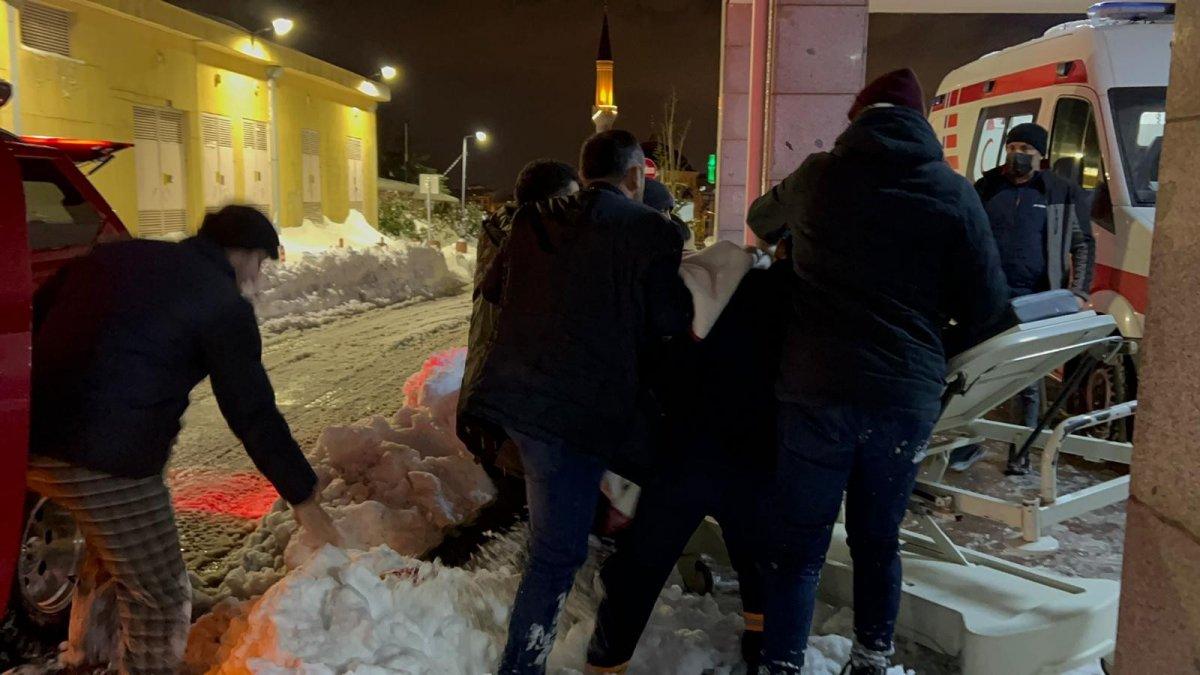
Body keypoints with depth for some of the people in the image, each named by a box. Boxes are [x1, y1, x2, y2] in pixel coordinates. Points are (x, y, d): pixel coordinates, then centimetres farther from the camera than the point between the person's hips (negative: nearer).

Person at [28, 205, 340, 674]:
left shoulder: (115, 254, 16)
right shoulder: (222, 302, -5)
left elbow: (34, 318, 19)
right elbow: (253, 414, -6)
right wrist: (304, 499, 1)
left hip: (31, 441, 9)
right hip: (106, 460, -9)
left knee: (112, 551, 33)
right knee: (161, 602, 8)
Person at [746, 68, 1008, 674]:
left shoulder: (818, 176, 1)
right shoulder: (954, 193, 0)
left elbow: (761, 220, 22)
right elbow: (985, 306, 1)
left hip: (817, 387, -1)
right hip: (909, 394, 2)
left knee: (799, 544, 7)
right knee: (878, 538, 19)